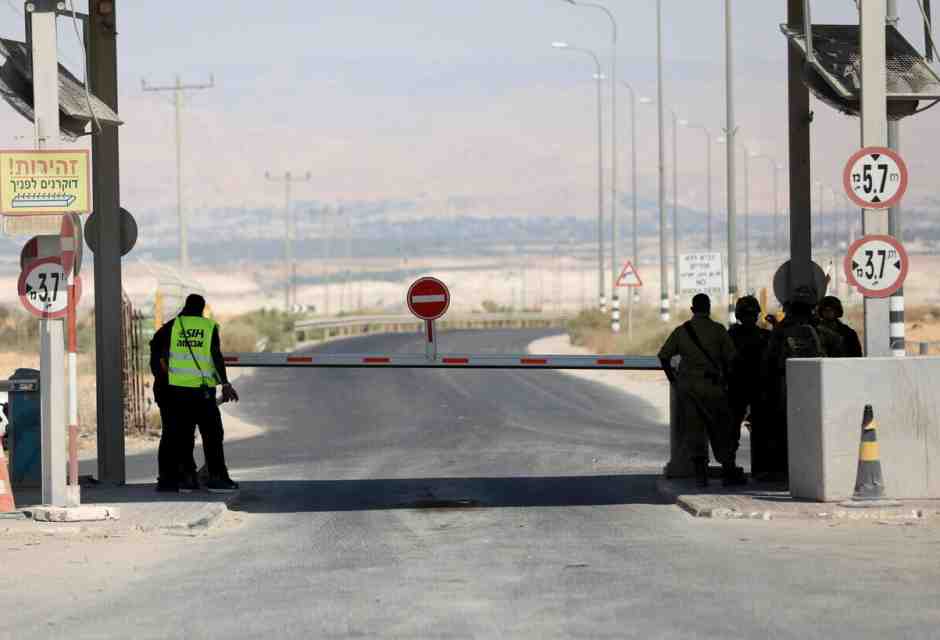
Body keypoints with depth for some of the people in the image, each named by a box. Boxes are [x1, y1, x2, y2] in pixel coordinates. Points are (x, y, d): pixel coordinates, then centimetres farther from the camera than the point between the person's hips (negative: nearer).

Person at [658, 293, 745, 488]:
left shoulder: (681, 331, 7)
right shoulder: (717, 330, -1)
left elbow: (664, 357, 5)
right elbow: (730, 358, -3)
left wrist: (674, 381, 14)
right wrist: (725, 381, 10)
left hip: (687, 386, 2)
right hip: (711, 385, -2)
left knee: (694, 429, 6)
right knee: (720, 430, 5)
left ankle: (700, 472, 1)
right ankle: (728, 471, 4)